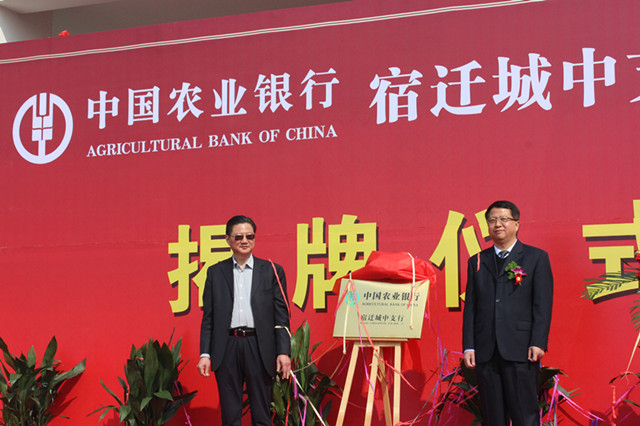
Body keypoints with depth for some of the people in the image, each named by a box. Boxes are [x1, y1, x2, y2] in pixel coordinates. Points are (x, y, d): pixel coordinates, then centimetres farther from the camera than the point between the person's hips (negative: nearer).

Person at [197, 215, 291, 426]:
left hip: (259, 347, -1)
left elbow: (281, 315, 4)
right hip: (227, 347, 1)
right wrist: (205, 353, 1)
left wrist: (284, 351, -6)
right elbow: (208, 316, 9)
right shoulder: (215, 272, 11)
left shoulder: (272, 271, 7)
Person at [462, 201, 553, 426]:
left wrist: (538, 342, -10)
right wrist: (468, 346, 3)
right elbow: (470, 307, 12)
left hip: (520, 349, -3)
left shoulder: (536, 258, 7)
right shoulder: (477, 262, 16)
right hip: (486, 351, 3)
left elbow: (543, 304, 0)